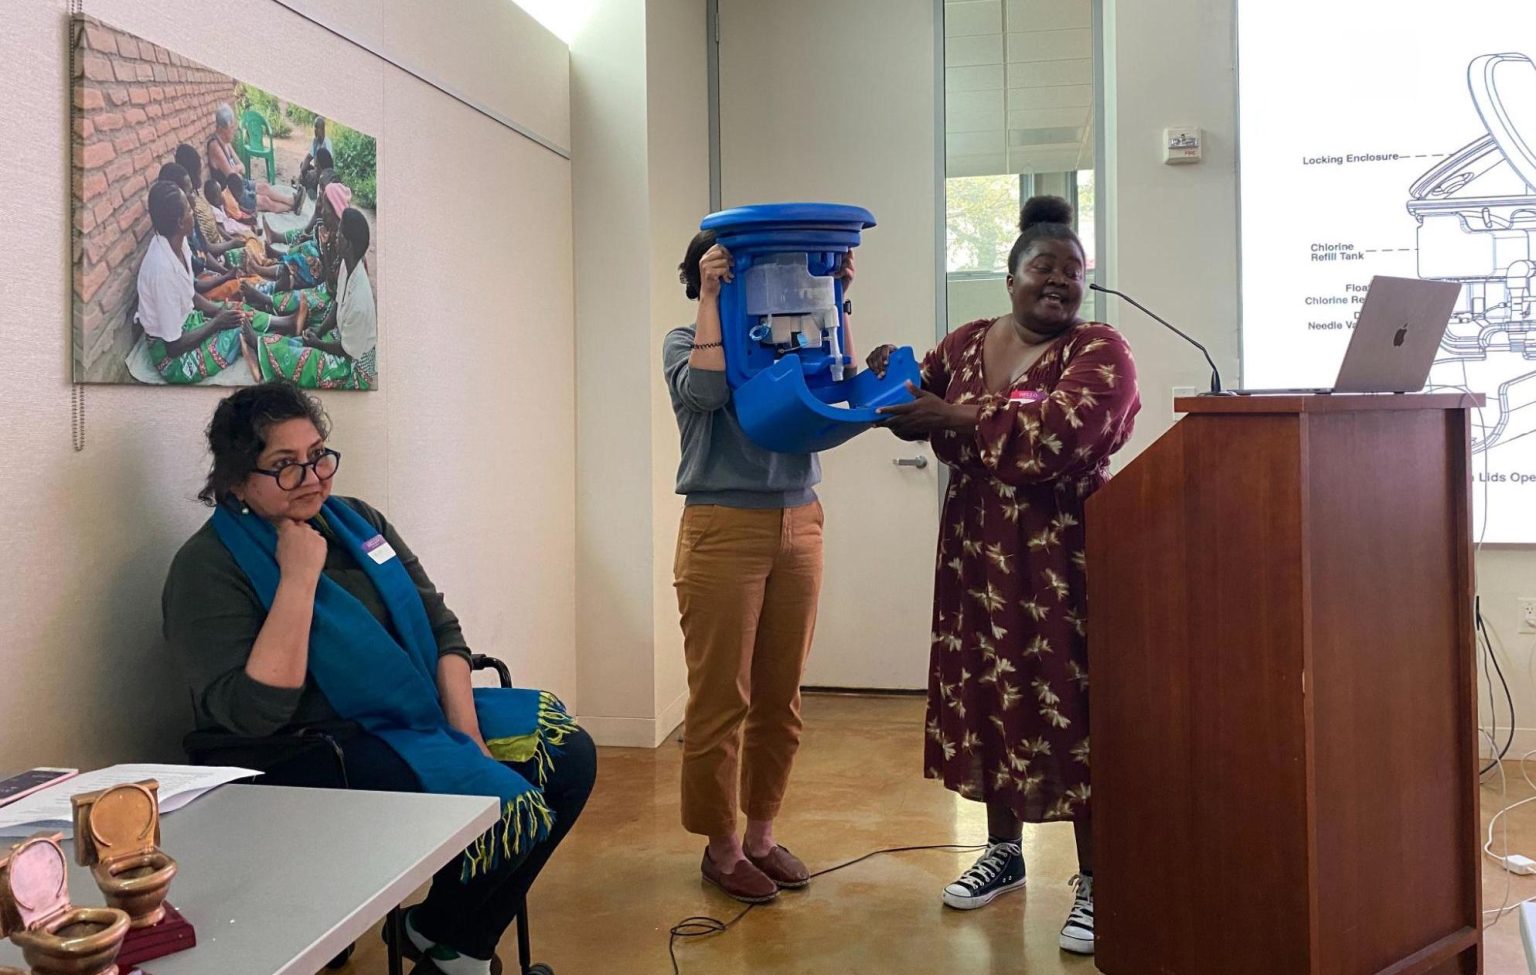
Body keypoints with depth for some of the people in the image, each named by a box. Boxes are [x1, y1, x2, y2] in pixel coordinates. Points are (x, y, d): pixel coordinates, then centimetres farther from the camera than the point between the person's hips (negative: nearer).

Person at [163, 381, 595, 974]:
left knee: (570, 756, -4)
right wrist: (298, 578, -22)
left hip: (422, 714, 8)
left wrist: (466, 732, -4)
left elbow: (442, 630, 10)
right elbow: (253, 714, -22)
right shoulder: (209, 568, -10)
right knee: (506, 805, -24)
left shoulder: (357, 521, 10)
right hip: (317, 749, -8)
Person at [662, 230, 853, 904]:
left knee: (779, 698, 11)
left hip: (797, 526, 4)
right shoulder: (685, 342, 4)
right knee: (720, 699, 1)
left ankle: (760, 833, 27)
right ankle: (721, 846, 17)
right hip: (723, 530, -4)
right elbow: (704, 390, -17)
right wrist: (712, 297, -12)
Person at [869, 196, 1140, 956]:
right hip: (978, 550, 5)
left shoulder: (1099, 351, -6)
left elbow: (1064, 431, -23)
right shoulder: (965, 344, 10)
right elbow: (920, 411, 12)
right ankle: (1003, 849, 29)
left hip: (1062, 555, -5)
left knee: (1070, 704, -3)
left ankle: (1094, 880, 11)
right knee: (986, 694, 11)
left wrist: (956, 418, -22)